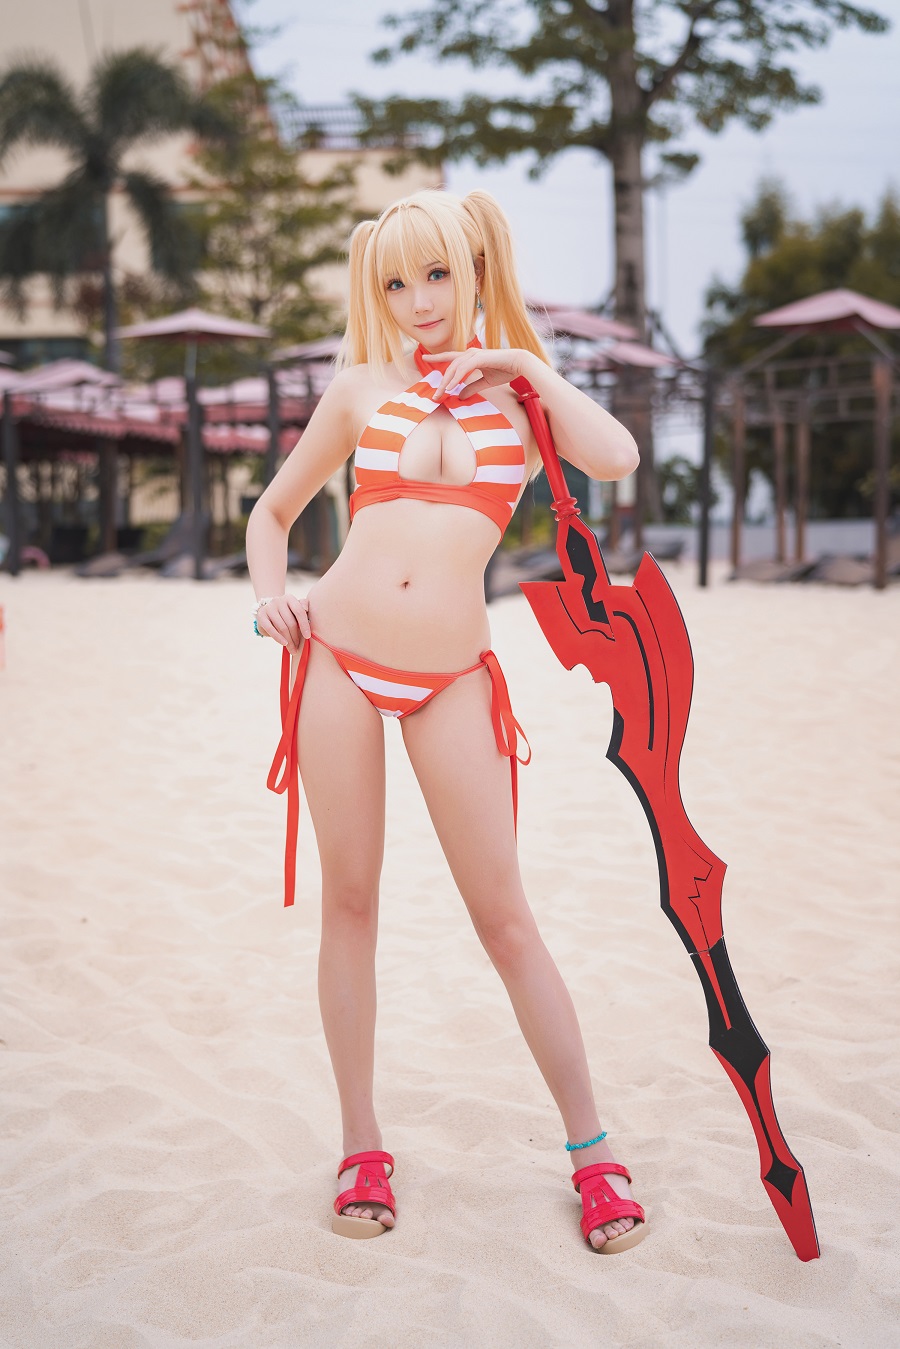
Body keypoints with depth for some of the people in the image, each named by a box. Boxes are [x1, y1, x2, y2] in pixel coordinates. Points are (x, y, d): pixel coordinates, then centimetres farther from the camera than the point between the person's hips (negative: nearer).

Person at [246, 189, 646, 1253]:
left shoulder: (517, 389, 9)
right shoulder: (360, 390, 9)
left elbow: (617, 458, -11)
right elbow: (273, 509, 19)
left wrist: (530, 366, -4)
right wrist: (269, 597, 1)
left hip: (449, 678, -1)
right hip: (339, 658, 1)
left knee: (503, 914, 0)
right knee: (349, 900, 6)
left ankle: (591, 1149, 13)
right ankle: (361, 1145, 20)